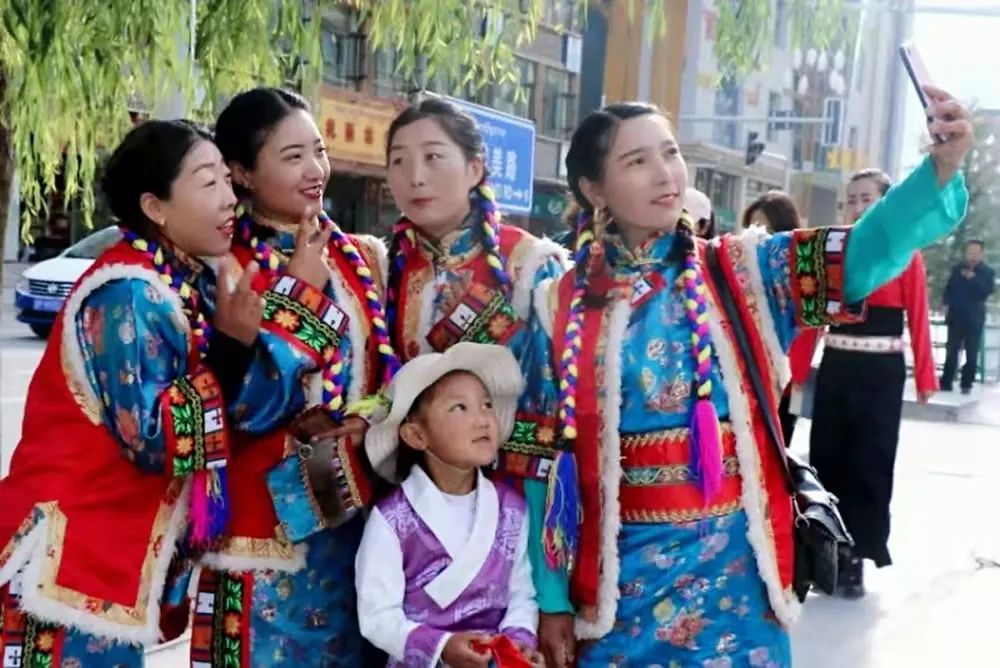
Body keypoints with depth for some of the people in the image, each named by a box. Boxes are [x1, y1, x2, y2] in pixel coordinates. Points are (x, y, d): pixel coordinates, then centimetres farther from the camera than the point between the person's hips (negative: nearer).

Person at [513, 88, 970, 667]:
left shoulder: (741, 272, 0)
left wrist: (942, 168, -31)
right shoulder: (563, 309, -1)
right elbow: (549, 457, 1)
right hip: (619, 571, 0)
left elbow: (861, 255, -14)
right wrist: (551, 598, 1)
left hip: (733, 566, 0)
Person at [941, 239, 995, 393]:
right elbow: (949, 288, 9)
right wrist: (947, 305, -5)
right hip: (956, 316, 1)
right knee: (952, 351, 2)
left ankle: (967, 384, 7)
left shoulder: (987, 272, 2)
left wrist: (973, 278, -18)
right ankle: (946, 382, 5)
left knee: (971, 353, 1)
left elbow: (988, 290, -12)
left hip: (974, 318, -1)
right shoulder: (957, 269, 8)